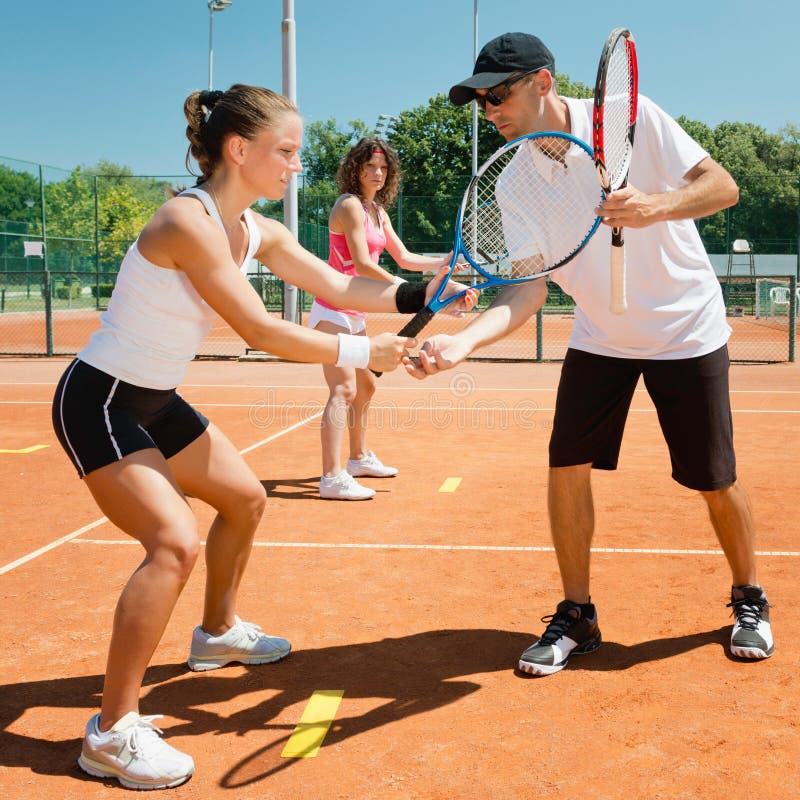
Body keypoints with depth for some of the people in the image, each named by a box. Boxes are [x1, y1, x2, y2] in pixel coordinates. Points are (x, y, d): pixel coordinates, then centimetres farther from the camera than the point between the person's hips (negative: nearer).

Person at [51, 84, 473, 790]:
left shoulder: (259, 233, 2)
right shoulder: (187, 221, -26)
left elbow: (341, 289, 4)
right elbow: (261, 332, -29)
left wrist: (419, 294, -10)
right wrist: (362, 353, -22)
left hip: (157, 403, 10)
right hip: (99, 404, -10)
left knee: (245, 499, 21)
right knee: (177, 542, -23)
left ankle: (218, 633, 45)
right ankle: (112, 733, -12)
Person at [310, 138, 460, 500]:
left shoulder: (378, 210, 14)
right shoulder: (350, 205, -14)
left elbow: (404, 258, 16)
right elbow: (362, 264, -21)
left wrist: (445, 262, 4)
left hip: (355, 314, 10)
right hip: (333, 310, -10)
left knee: (365, 387, 19)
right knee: (344, 390, -17)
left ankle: (359, 458, 35)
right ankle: (331, 478, -19)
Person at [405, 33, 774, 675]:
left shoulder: (631, 117, -18)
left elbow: (723, 185, -18)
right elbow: (529, 286, -15)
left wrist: (659, 205, -39)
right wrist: (466, 340, -33)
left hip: (688, 331, -3)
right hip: (599, 338, 3)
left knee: (714, 480, 2)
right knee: (567, 466, -7)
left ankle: (750, 600, 29)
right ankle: (577, 616, 11)